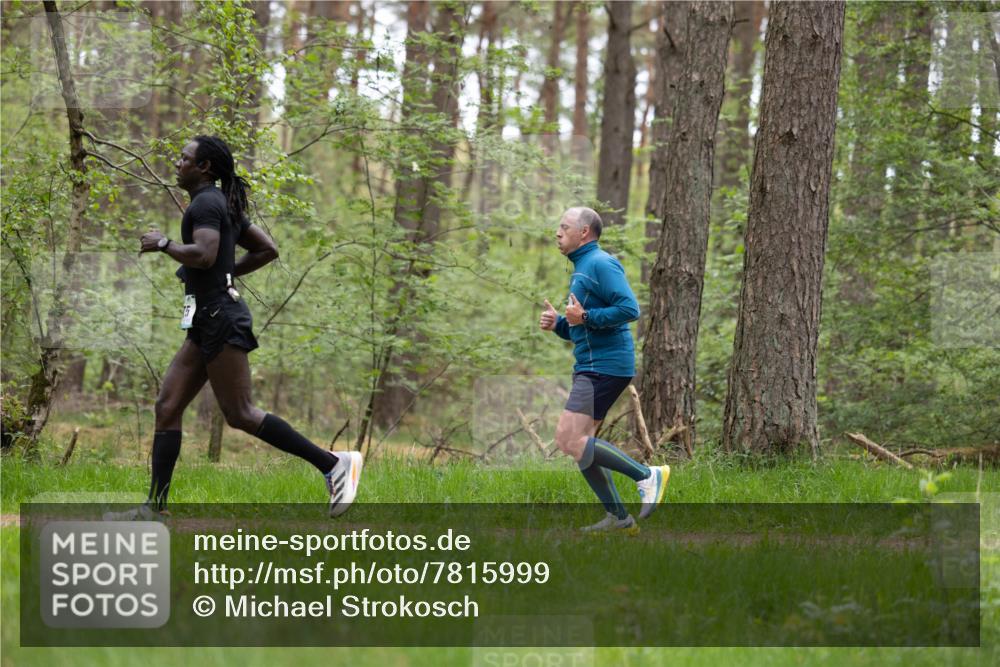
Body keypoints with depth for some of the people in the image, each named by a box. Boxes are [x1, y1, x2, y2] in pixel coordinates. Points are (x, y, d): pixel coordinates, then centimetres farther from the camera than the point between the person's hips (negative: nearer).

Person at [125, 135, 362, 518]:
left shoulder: (206, 203, -11)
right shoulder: (226, 206, 18)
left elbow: (204, 254, -26)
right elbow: (267, 249, 21)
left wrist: (163, 244, -12)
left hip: (220, 319, -10)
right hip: (207, 324, 10)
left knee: (240, 414, -10)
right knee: (167, 408, 5)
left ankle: (333, 465, -8)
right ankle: (155, 506, 2)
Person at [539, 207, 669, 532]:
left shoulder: (600, 264, -11)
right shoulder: (581, 268, 21)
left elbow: (630, 308, -23)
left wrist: (586, 318, -19)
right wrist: (557, 323, 9)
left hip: (604, 367, -11)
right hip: (591, 367, 11)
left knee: (568, 439, -15)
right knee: (580, 443, 10)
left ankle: (647, 475, -10)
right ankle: (618, 517, 12)